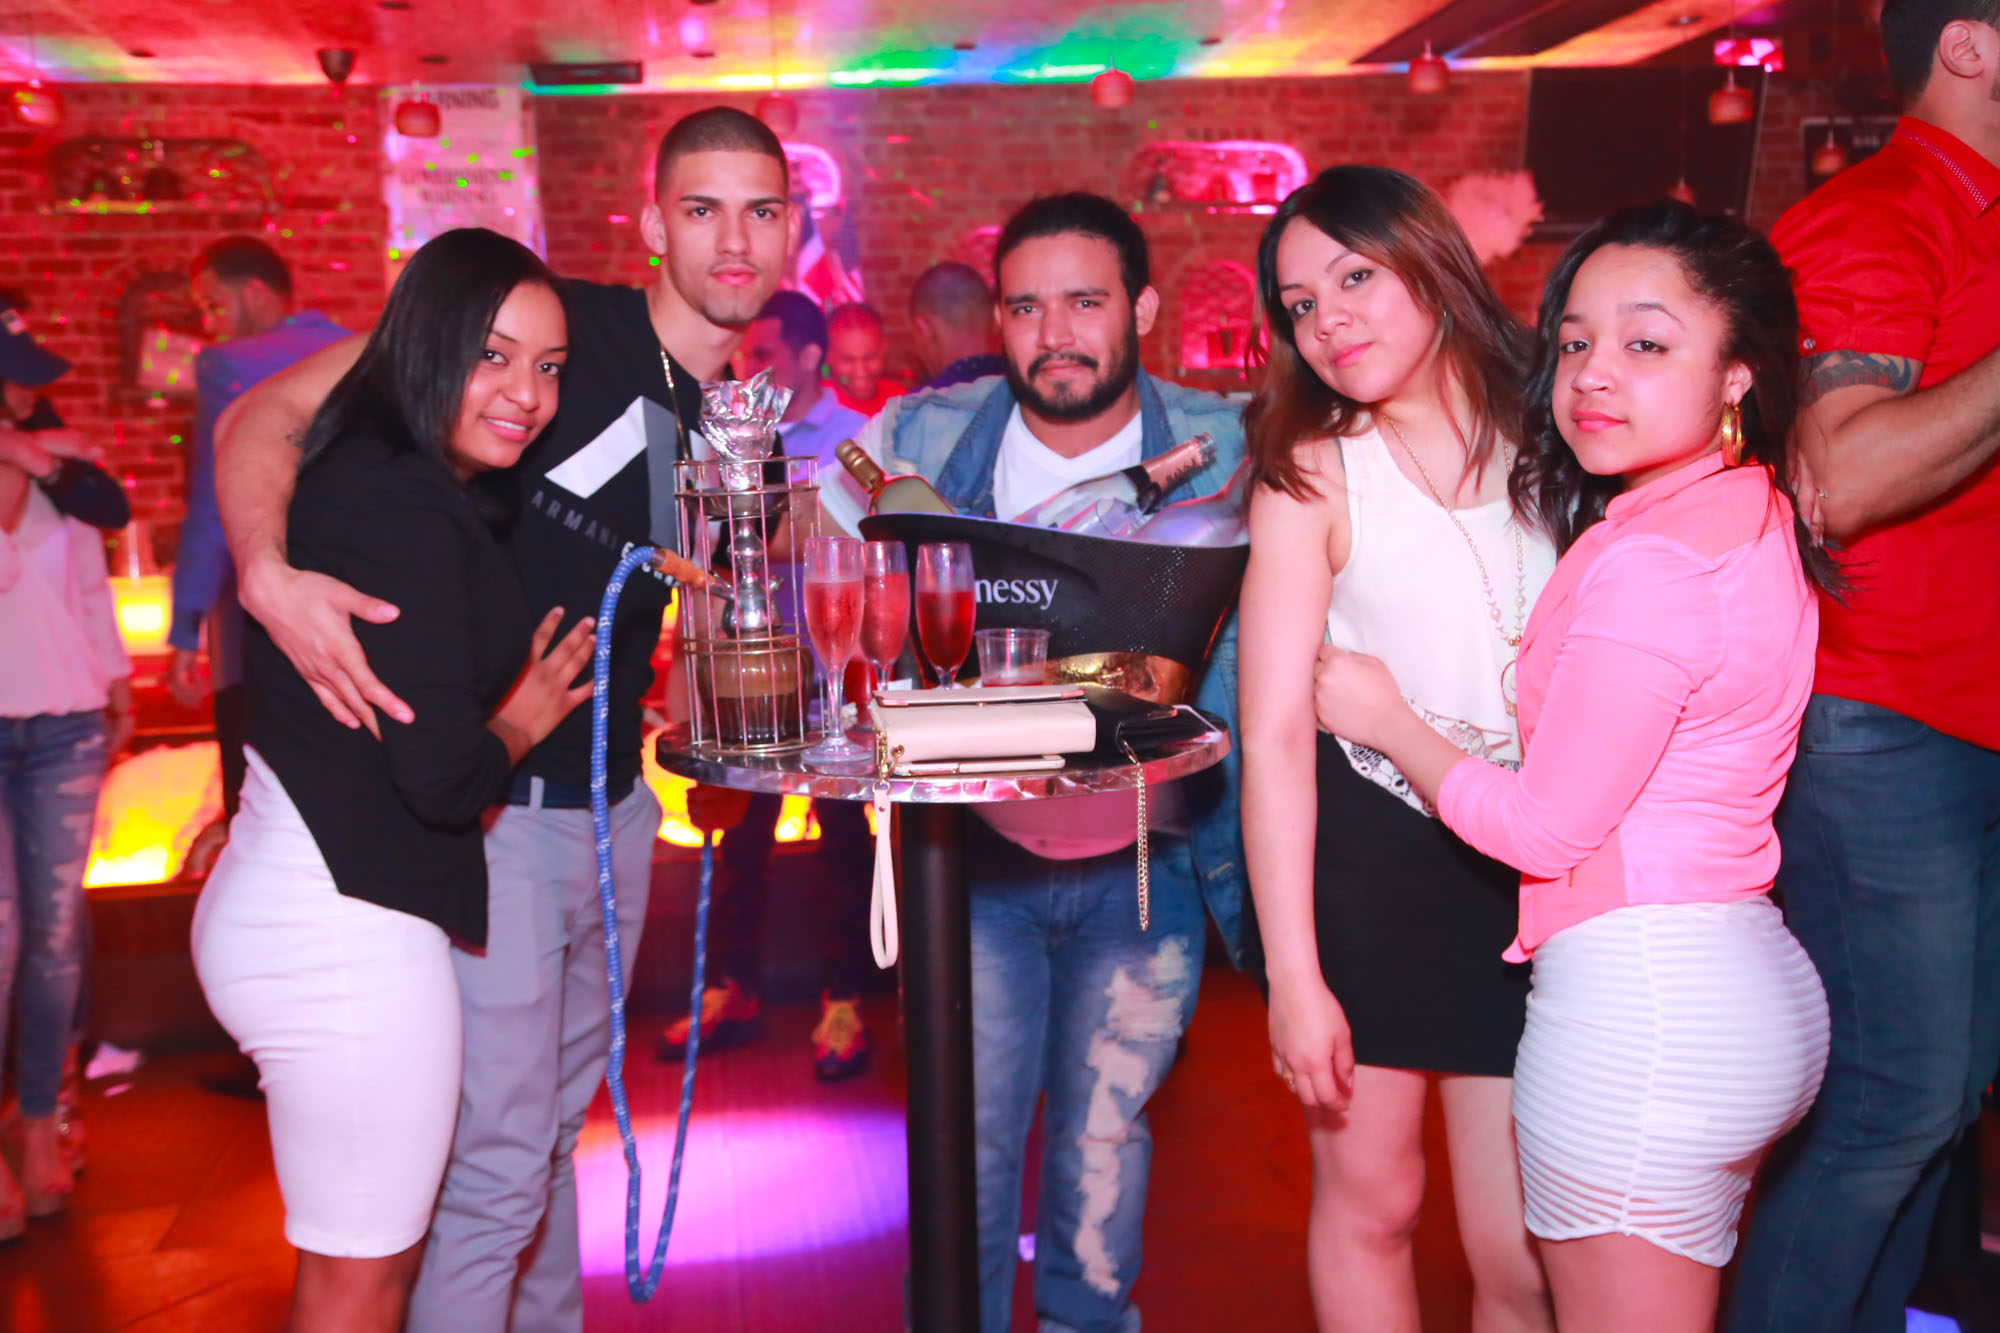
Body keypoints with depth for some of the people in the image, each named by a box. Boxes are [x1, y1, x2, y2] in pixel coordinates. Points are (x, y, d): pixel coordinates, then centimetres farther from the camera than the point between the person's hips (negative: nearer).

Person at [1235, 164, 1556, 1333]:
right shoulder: (1313, 477, -6)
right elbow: (1276, 736, -11)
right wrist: (1294, 973, -15)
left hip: (1534, 873, 2)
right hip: (1362, 861, -1)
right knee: (1370, 1201, 12)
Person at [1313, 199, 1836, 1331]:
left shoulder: (1647, 561, -20)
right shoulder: (1755, 518, 10)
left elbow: (1548, 827, -15)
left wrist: (1388, 721, -1)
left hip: (1637, 1004, -10)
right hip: (1756, 991, 10)